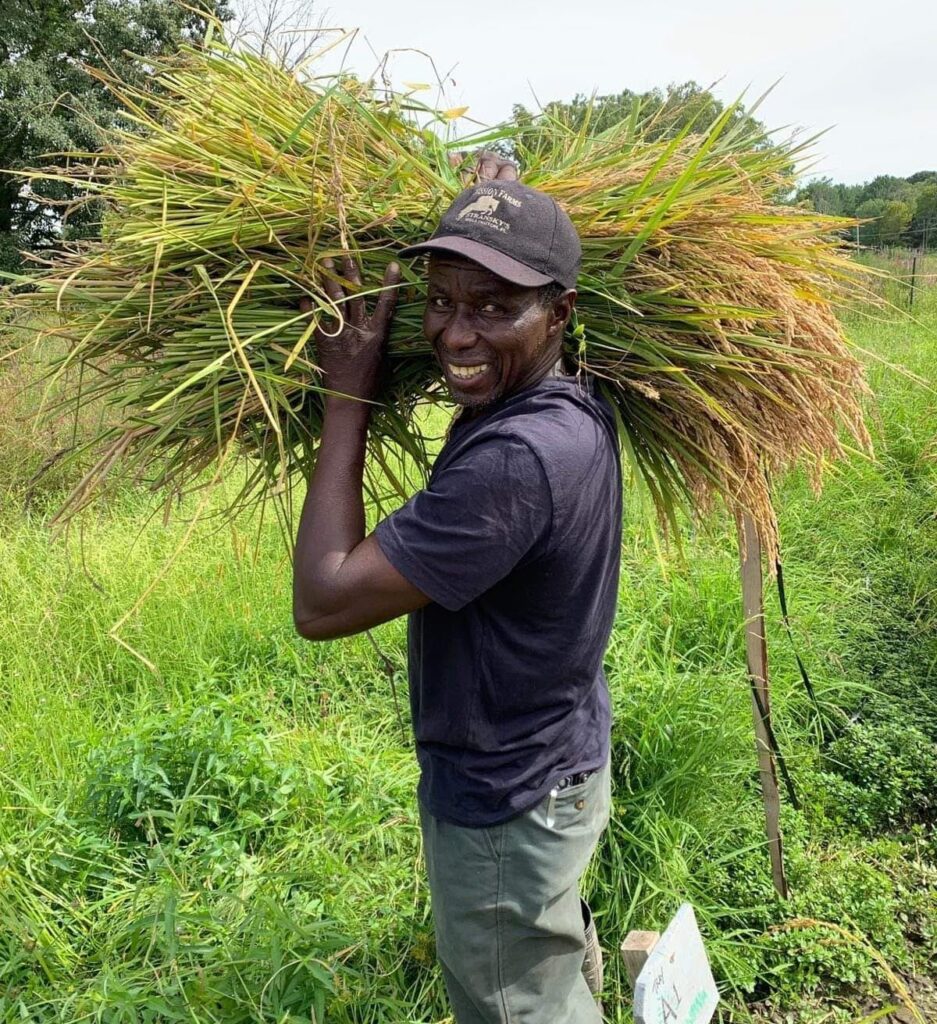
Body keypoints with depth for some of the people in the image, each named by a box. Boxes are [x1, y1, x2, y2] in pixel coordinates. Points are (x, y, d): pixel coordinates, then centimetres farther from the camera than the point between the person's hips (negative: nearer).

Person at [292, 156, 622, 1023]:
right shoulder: (574, 404, -6)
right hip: (565, 762, 9)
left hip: (506, 809, -9)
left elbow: (323, 602, -31)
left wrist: (349, 396, -25)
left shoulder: (516, 459, -36)